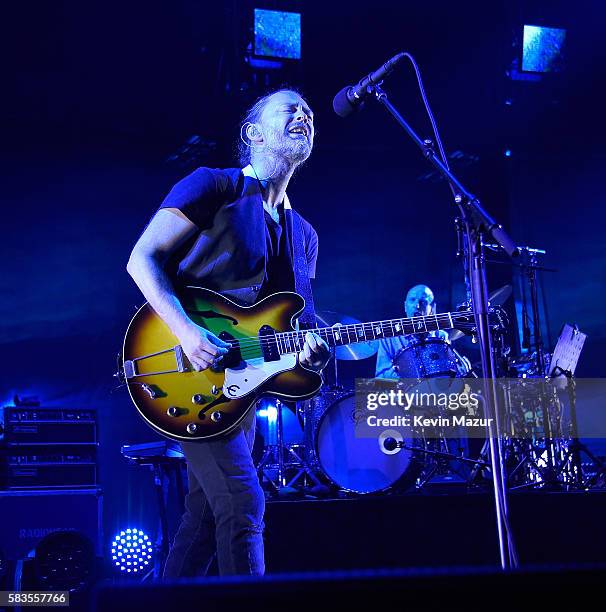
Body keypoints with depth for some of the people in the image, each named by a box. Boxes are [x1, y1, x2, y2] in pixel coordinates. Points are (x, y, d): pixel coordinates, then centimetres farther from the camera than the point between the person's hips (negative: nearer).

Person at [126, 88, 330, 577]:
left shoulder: (303, 235, 16)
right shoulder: (215, 187, -5)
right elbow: (142, 259, -10)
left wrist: (309, 347, -9)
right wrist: (187, 331, -24)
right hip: (188, 368, -8)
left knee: (205, 517, 10)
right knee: (242, 503, -15)